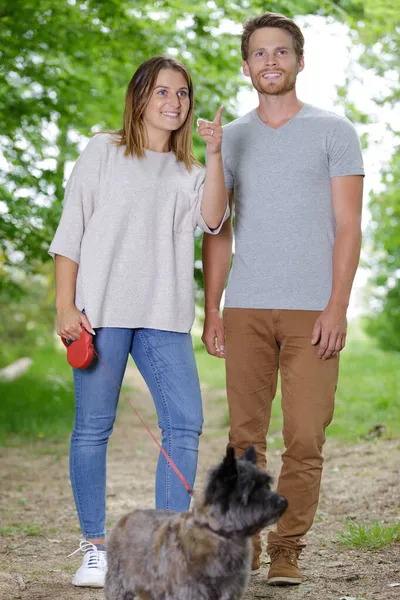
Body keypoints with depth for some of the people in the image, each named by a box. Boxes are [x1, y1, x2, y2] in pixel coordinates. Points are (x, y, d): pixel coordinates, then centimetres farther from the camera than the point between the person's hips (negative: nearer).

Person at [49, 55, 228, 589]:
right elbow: (71, 232, 5)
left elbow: (212, 220, -2)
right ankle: (94, 546, 9)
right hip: (102, 310, -3)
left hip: (165, 317, 3)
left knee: (185, 423, -7)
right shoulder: (103, 153, 10)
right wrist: (65, 306, -4)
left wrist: (215, 156, -12)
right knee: (93, 426, -1)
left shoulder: (189, 172, 18)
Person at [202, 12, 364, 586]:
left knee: (305, 438, -5)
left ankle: (287, 548, 5)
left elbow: (348, 227, 0)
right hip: (246, 311, 2)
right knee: (245, 435, 3)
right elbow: (218, 231, 13)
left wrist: (337, 308, -10)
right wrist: (211, 310, 5)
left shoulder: (333, 130, 6)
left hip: (313, 312, -2)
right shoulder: (230, 138, 14)